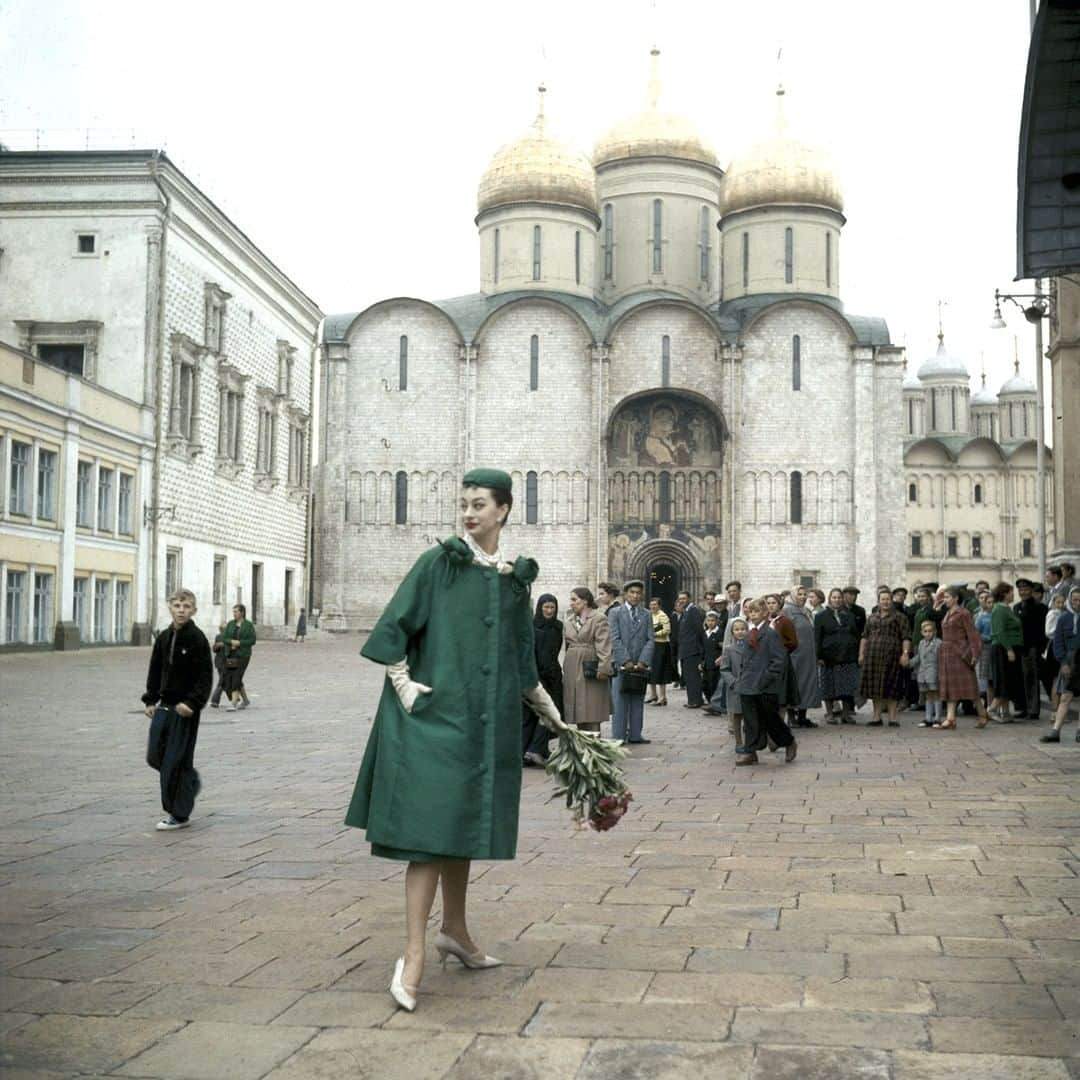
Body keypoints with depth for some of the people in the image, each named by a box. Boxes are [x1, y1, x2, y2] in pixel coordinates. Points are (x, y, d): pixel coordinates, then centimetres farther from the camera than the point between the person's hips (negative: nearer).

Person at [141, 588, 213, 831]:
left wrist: (193, 702, -22)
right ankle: (191, 782, 35)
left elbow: (206, 676, -13)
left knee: (176, 761, -3)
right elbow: (155, 671, 15)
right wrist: (150, 700, 9)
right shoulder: (163, 637, 7)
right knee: (155, 756, 9)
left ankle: (179, 815, 10)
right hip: (164, 706, 6)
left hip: (185, 709, -6)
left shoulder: (197, 639, -11)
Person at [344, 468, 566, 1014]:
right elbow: (392, 626, -4)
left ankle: (454, 930, 29)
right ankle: (413, 954, -10)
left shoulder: (515, 577, 10)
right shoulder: (438, 562, -3)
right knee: (431, 826, -10)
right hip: (436, 713, -5)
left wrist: (548, 709, 24)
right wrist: (404, 684, -13)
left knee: (464, 824, 14)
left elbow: (521, 657, 20)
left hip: (487, 722, 5)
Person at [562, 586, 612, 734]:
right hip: (572, 668, 7)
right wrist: (565, 670, 13)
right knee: (578, 710, 9)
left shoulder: (599, 618, -5)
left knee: (591, 713, -6)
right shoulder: (569, 622, 16)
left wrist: (603, 668, -19)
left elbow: (604, 646, -12)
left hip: (590, 669, -6)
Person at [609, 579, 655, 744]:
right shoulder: (615, 613, 3)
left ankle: (635, 735, 9)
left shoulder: (646, 615, 12)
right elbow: (615, 639, -5)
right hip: (621, 665, -3)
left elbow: (650, 640, 5)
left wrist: (643, 661, -9)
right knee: (620, 701, -2)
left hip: (641, 666, 3)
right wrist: (626, 661, -13)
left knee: (638, 701, 5)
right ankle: (618, 736, 0)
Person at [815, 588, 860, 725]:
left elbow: (856, 636, 16)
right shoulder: (821, 616, 4)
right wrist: (819, 656, -9)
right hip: (829, 657, -3)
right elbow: (817, 638, -1)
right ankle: (830, 714, 8)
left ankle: (846, 713, 8)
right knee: (829, 687, 1)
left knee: (848, 687, 0)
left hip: (847, 657, 3)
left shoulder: (849, 616, 14)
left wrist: (857, 655, 8)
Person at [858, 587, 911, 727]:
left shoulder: (899, 617, 5)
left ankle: (892, 718, 3)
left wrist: (905, 653, -13)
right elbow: (865, 637, 19)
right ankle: (877, 717, 12)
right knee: (875, 687, 5)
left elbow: (906, 637, -2)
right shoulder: (872, 618, 18)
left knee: (891, 688, -3)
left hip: (891, 655, -4)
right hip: (873, 655, 4)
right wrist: (861, 654, 11)